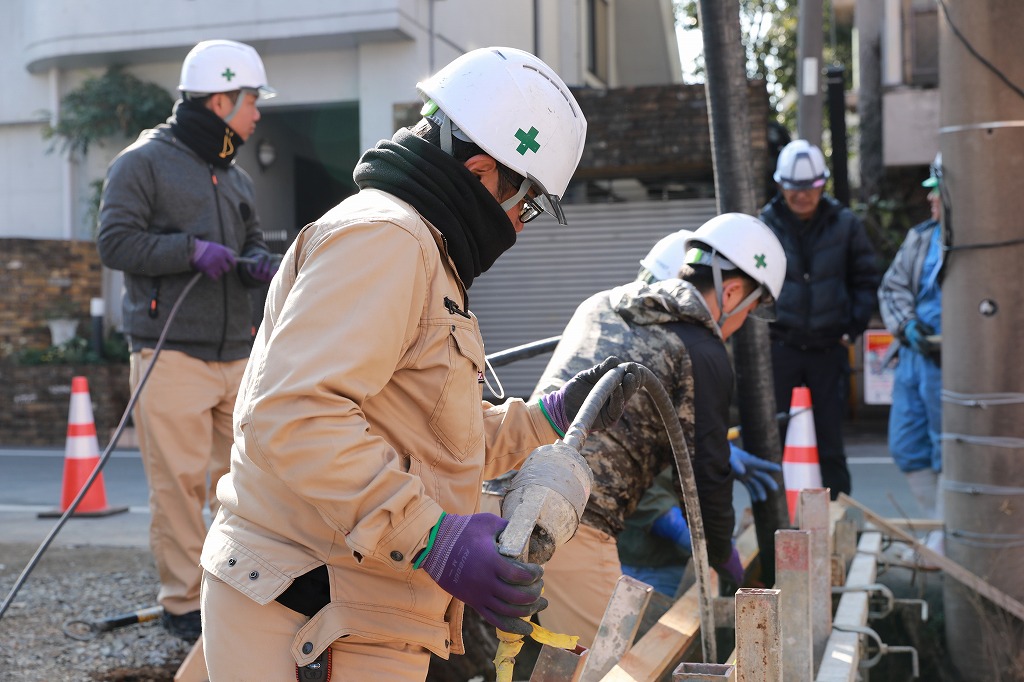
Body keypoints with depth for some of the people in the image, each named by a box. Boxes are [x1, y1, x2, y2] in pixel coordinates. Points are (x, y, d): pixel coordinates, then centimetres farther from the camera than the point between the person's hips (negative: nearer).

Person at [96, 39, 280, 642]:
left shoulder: (236, 178, 21)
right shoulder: (145, 162, -1)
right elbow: (115, 241, -8)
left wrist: (258, 265, 2)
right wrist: (192, 250, -18)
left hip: (237, 353, 7)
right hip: (172, 354, -6)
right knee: (179, 483, -5)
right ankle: (185, 603, 6)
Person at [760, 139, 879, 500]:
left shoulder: (845, 224, 1)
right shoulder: (765, 224, -2)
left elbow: (866, 280, 9)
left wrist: (852, 329, 0)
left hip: (829, 347, 0)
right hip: (780, 346, 0)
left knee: (829, 437, 6)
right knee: (775, 435, 4)